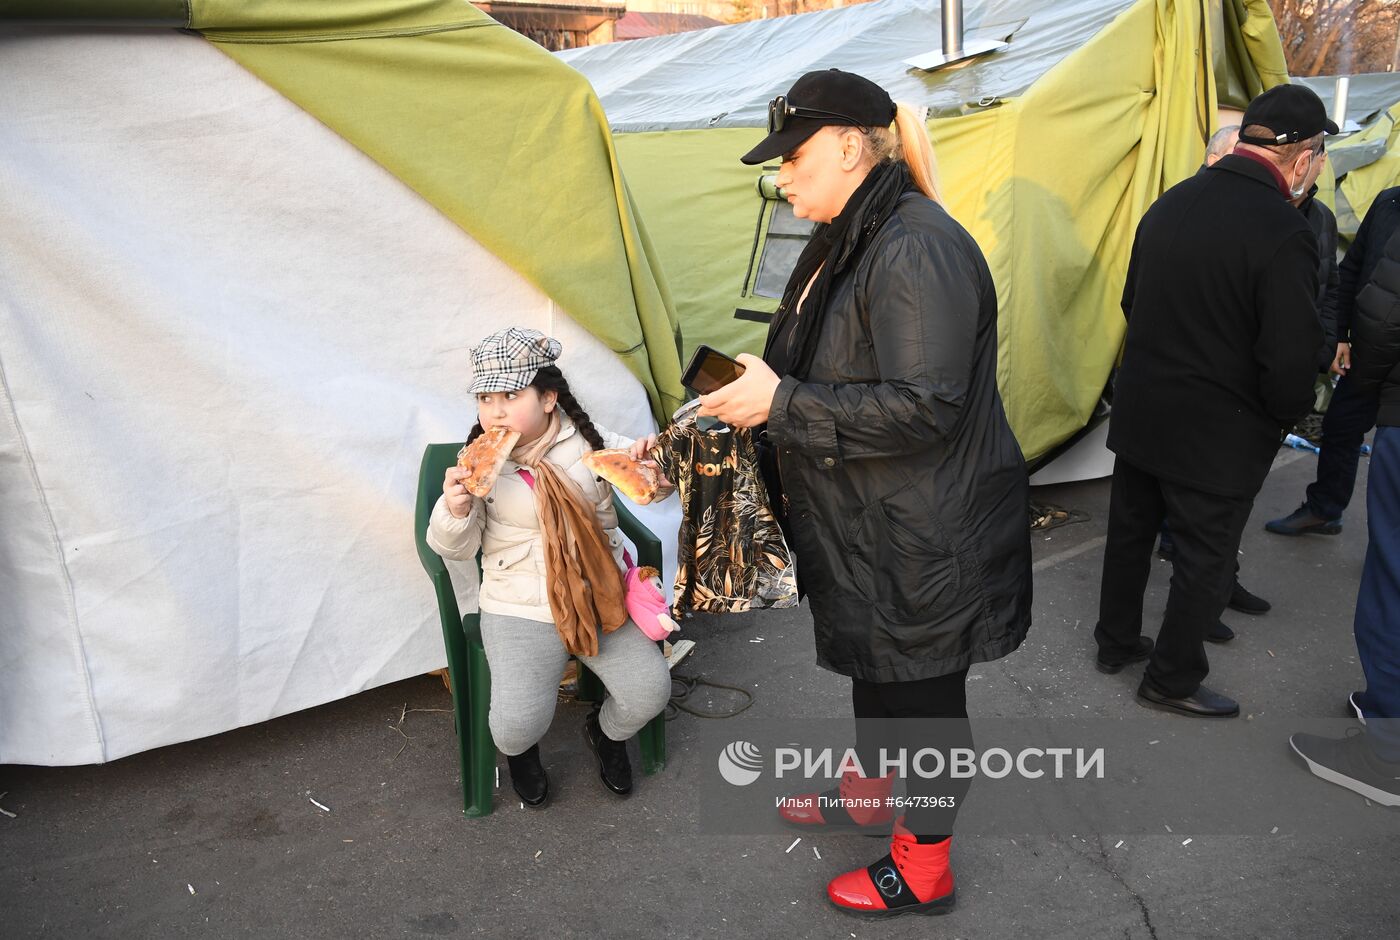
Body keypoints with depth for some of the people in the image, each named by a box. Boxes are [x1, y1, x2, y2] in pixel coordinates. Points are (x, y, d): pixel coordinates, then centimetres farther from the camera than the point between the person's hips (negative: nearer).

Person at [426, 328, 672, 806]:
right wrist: (455, 509, -23)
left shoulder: (587, 440, -3)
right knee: (517, 725, -20)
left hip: (601, 598, 2)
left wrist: (649, 463, -19)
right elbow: (456, 548, -1)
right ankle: (519, 751, 21)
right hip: (520, 611, -2)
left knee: (649, 692, -12)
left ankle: (606, 733, 25)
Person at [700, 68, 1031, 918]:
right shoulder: (849, 240, 8)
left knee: (922, 688, 8)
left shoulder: (916, 250, -25)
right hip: (867, 522, 10)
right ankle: (869, 791, 50)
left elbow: (924, 406, -30)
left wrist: (783, 404, -26)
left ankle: (925, 868, 30)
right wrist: (762, 390, 6)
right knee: (873, 663, 26)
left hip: (926, 536, -10)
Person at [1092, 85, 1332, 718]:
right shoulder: (1282, 234, -21)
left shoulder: (1169, 204, 0)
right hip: (1219, 434, -6)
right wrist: (1285, 416, -1)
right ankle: (1172, 679, 25)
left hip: (1139, 412, 7)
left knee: (1130, 531, 20)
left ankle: (1116, 642, 38)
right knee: (1206, 559, 11)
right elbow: (1291, 363, -21)